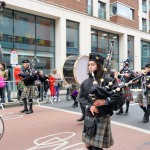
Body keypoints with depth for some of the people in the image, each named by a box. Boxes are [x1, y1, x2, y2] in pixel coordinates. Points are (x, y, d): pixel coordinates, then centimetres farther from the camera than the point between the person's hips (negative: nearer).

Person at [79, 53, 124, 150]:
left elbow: (120, 96, -9)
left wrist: (105, 101, -21)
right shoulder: (85, 82, 5)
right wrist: (89, 106, -14)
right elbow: (82, 98, 4)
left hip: (102, 117, -4)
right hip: (89, 117, 4)